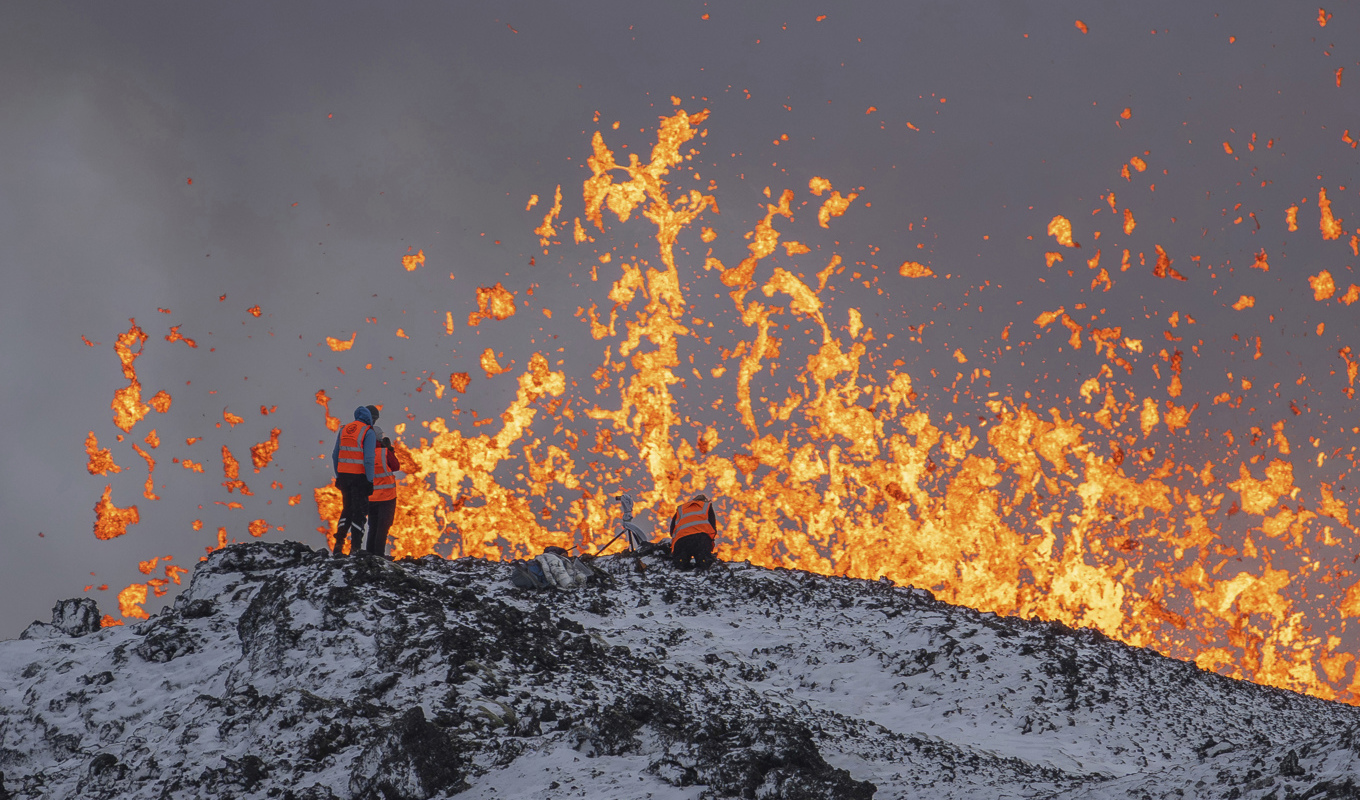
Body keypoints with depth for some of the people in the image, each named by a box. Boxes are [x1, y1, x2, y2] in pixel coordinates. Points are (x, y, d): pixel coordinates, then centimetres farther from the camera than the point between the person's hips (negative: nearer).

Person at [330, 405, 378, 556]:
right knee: (360, 511, 3)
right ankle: (355, 548, 1)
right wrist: (370, 481, -12)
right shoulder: (369, 433, -9)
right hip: (359, 476, -6)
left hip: (343, 475, 6)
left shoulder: (344, 430, 11)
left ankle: (338, 545, 11)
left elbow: (335, 455, 13)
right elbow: (368, 459, -16)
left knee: (347, 509, 18)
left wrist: (338, 476, 20)